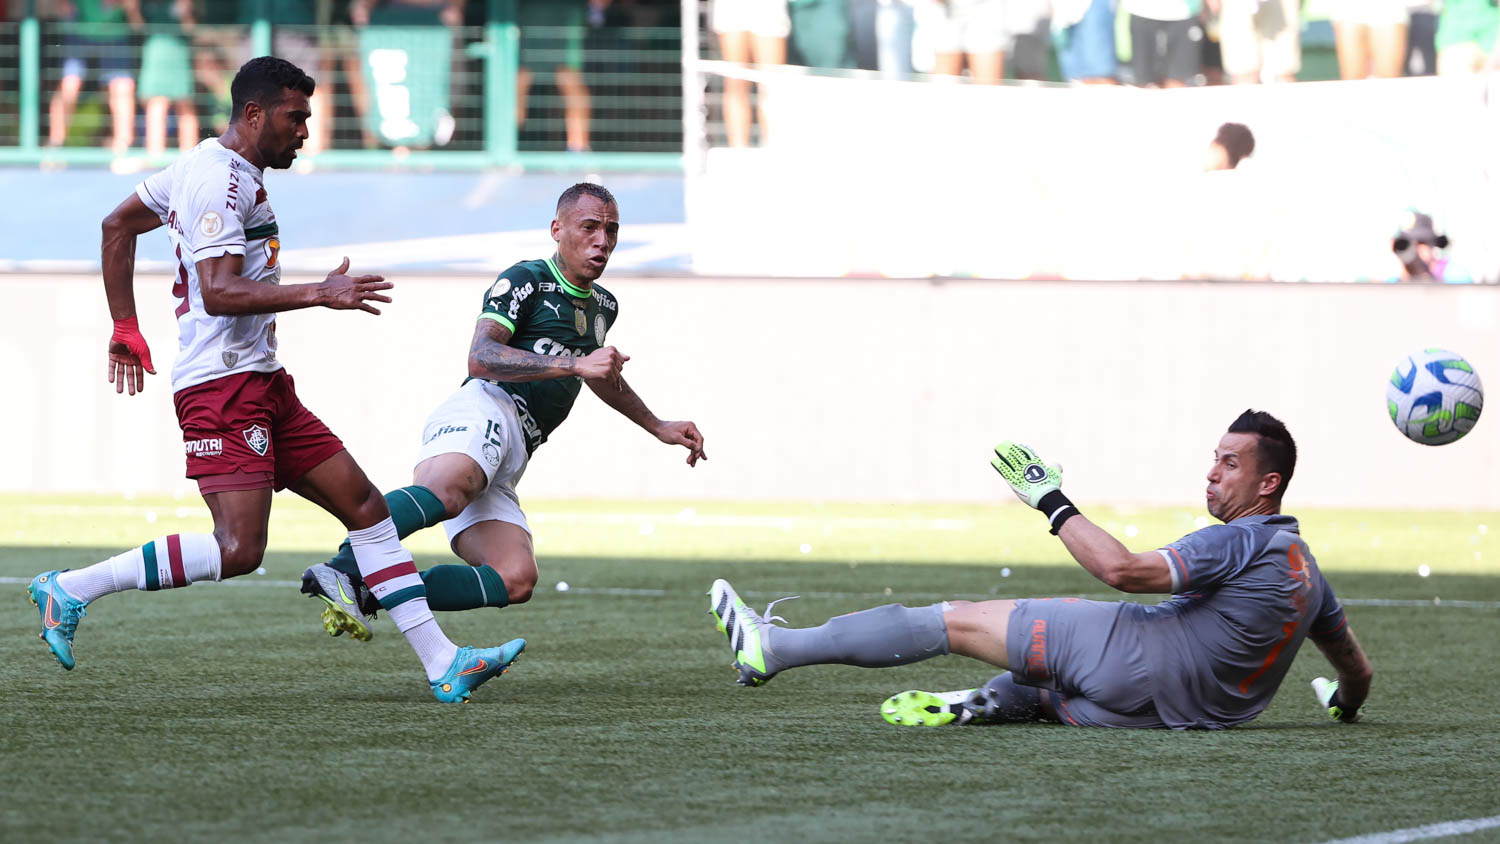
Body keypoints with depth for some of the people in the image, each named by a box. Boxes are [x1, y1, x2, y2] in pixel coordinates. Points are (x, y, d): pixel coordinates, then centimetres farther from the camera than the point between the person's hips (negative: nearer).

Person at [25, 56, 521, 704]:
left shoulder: (213, 165, 18)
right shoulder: (220, 181, -14)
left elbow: (117, 225, 28)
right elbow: (218, 293, -24)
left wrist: (126, 328, 30)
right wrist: (318, 294, -24)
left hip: (263, 384, 11)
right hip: (223, 384, -11)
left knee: (366, 506, 6)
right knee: (238, 549, -20)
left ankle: (442, 665, 5)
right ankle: (70, 590, -9)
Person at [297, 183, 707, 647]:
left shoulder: (603, 306, 29)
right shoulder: (525, 281, 1)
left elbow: (601, 374, 50)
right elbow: (480, 359, -14)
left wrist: (658, 428, 53)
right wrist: (575, 365, -20)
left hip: (508, 462, 8)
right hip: (487, 407, -8)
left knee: (517, 580, -16)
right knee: (446, 492, -42)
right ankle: (342, 572, -57)